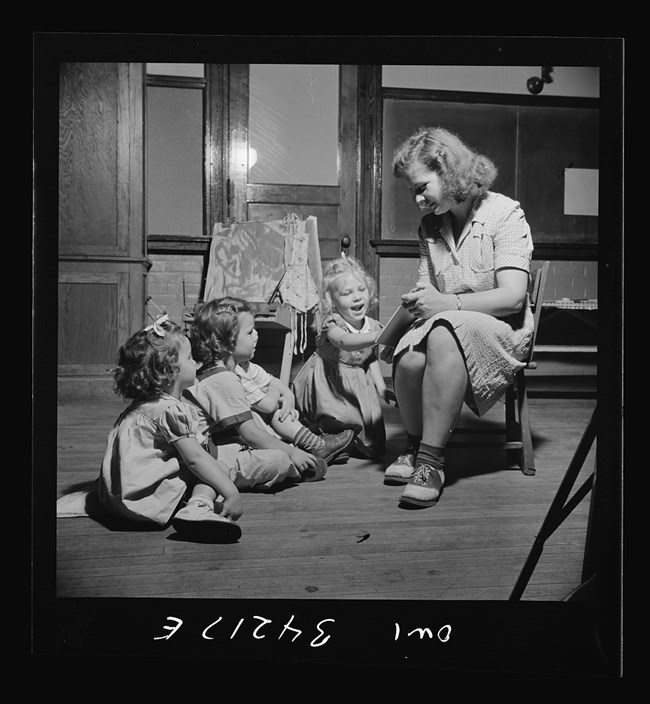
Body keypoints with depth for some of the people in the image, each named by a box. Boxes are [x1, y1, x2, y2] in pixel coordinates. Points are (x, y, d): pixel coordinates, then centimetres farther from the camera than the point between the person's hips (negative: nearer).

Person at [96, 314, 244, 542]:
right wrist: (231, 493, -17)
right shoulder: (172, 410, -17)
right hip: (143, 499, -9)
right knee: (220, 467, -9)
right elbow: (195, 458, -19)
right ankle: (199, 508, -28)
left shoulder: (139, 406, 14)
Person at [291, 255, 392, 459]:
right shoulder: (332, 323, -24)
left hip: (358, 383, 5)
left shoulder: (373, 326, -5)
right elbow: (345, 342, -47)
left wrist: (381, 386, 0)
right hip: (328, 381, -5)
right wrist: (377, 336, -60)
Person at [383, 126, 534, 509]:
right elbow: (428, 289, 11)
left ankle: (431, 462, -32)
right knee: (407, 359, -30)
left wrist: (449, 303, -26)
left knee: (445, 336, -38)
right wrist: (414, 301, -14)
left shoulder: (505, 214, -6)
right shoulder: (430, 226, 12)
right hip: (445, 326, 4)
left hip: (501, 330, -4)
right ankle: (414, 447, -4)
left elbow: (513, 297, -16)